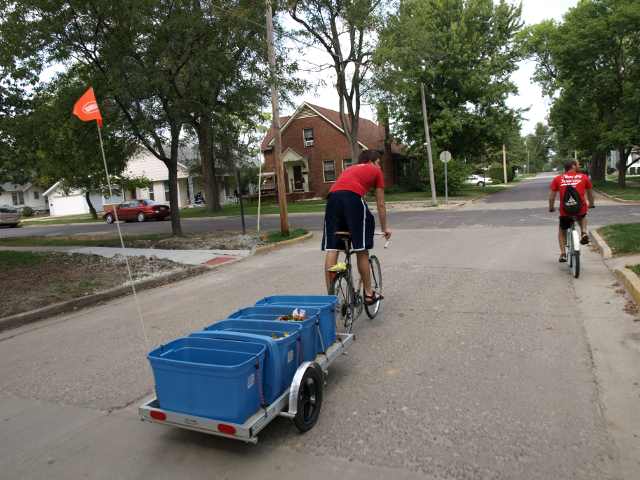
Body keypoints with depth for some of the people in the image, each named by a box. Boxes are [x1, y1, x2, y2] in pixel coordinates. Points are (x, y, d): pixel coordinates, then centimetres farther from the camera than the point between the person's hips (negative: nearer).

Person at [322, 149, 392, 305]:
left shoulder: (349, 169, 39)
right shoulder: (376, 171, 25)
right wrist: (385, 228, 40)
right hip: (353, 198, -5)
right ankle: (368, 294, 15)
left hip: (333, 198, 5)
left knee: (331, 249, 4)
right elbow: (380, 204, 27)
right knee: (361, 250, 4)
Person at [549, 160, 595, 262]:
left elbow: (551, 195, 7)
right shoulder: (584, 177, 7)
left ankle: (563, 254, 17)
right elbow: (590, 193, 19)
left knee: (562, 231, 24)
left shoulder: (557, 179, 5)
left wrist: (551, 208, 22)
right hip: (581, 209, 0)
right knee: (582, 217, 38)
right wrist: (591, 204, 36)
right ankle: (584, 232, 12)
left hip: (565, 211, 0)